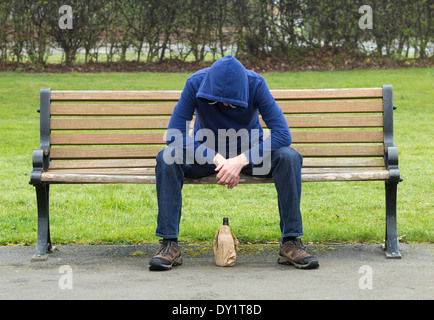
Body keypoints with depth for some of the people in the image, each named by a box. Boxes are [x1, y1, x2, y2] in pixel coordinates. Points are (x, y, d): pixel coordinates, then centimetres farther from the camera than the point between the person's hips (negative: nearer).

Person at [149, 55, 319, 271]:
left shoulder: (255, 84, -21)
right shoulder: (195, 84, -20)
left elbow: (282, 134, -25)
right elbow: (174, 135, -22)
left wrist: (241, 160, -35)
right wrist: (216, 158, -33)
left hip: (249, 154, 0)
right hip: (208, 154, 0)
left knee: (288, 157, -30)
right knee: (167, 159, -29)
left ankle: (291, 243, -25)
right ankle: (169, 244, -26)